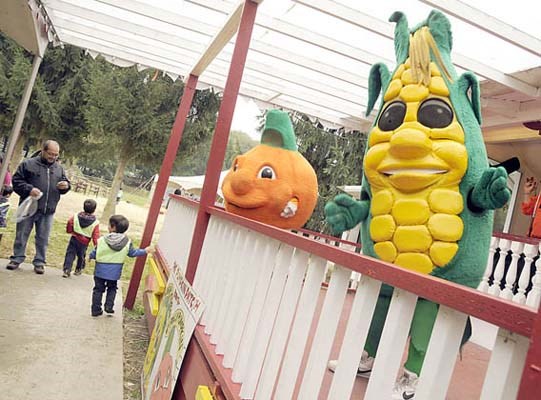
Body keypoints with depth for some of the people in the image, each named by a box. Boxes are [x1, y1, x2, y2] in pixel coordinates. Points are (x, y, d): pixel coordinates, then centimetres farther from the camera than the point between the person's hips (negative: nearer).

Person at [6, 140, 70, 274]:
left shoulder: (59, 168, 10)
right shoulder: (28, 164, -2)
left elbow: (65, 184, 18)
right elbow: (16, 181, -3)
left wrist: (66, 186, -5)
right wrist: (29, 189, -19)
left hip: (48, 211, 3)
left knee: (43, 238, 7)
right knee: (21, 235, 8)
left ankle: (39, 262, 17)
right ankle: (17, 259, 22)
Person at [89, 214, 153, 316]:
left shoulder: (102, 240, -14)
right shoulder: (127, 242, -9)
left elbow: (95, 254, -6)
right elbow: (132, 253, 3)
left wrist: (90, 257, 17)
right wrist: (145, 251, 16)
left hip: (100, 270, -1)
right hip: (115, 272, 1)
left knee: (98, 289, 12)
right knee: (112, 288, 23)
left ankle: (96, 310, 17)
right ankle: (109, 306, 14)